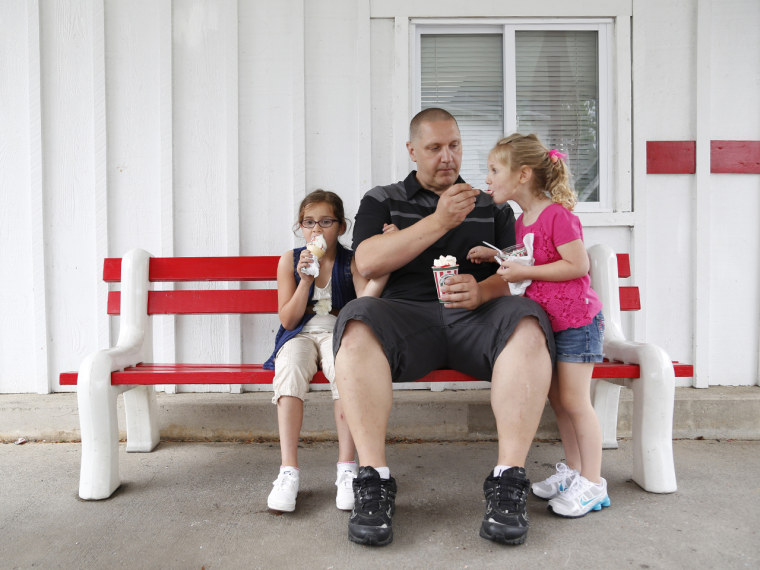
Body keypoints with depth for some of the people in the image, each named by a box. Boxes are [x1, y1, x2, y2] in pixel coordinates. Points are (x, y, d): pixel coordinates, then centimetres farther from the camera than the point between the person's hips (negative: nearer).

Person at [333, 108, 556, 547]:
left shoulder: (493, 205, 22)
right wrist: (440, 221, -6)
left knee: (528, 319, -31)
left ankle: (509, 481, -27)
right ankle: (374, 483, -28)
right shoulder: (382, 201, 18)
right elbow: (367, 263, -1)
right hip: (407, 313, -1)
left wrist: (482, 291, -14)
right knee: (357, 322, -33)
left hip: (477, 316, 1)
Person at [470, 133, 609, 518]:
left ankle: (593, 483, 13)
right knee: (557, 400, 14)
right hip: (546, 321, 9)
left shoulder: (558, 215, -17)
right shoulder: (523, 221, 10)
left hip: (576, 320, -9)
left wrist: (525, 272, -20)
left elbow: (577, 265, -20)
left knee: (574, 401, -2)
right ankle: (573, 471, 29)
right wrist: (497, 256, 8)